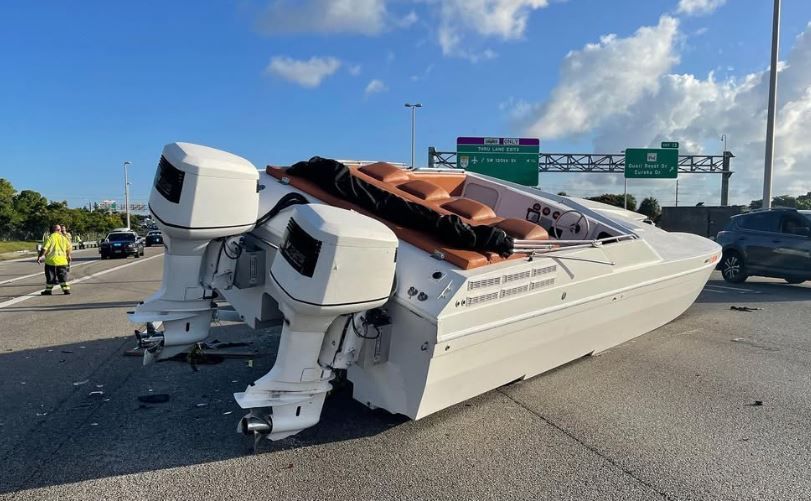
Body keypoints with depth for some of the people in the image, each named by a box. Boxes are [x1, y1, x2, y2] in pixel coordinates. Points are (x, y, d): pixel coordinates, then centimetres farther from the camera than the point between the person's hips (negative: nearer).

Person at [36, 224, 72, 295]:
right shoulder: (64, 238, 4)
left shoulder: (50, 238, -8)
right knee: (63, 276, 8)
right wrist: (68, 257, 23)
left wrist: (39, 257, -2)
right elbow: (68, 249, 10)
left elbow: (44, 248, -12)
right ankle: (66, 289, 4)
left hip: (51, 260, -3)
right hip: (62, 261, 3)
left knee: (50, 276, 6)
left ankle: (48, 290, 13)